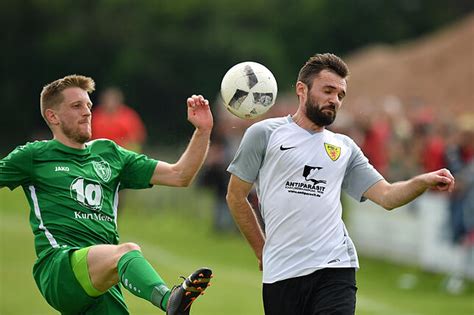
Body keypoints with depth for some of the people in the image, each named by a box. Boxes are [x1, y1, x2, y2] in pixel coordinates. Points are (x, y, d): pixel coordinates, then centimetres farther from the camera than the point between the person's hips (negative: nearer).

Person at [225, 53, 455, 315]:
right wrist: (262, 251, 10)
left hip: (335, 269, 1)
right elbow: (236, 197, 9)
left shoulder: (345, 148, 15)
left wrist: (424, 182, -10)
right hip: (280, 274, -1)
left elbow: (386, 196, 8)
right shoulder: (263, 133, 4)